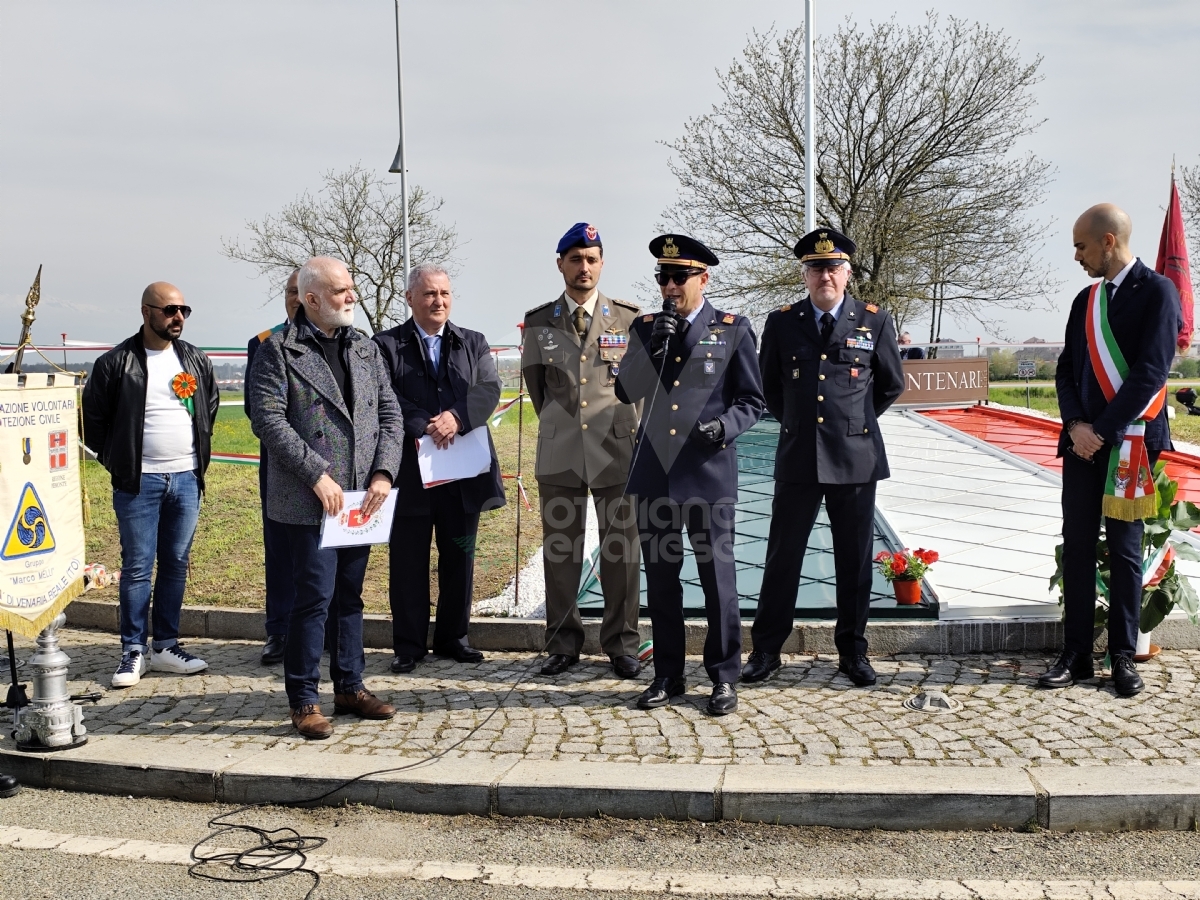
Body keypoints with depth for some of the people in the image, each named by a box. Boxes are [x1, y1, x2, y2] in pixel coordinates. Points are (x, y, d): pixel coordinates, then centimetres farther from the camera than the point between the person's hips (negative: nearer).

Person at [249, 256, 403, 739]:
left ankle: (350, 687, 26)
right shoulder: (279, 350, -4)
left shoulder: (366, 348, 13)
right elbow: (268, 419, -12)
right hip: (311, 499, -5)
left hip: (362, 496, 6)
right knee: (315, 597, -4)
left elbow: (390, 413, 10)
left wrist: (383, 473, -3)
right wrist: (317, 475, -16)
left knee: (349, 595, 14)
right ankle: (304, 702, 9)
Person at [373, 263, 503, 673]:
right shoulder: (386, 345, 4)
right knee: (408, 560, 4)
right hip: (410, 469, -2)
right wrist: (423, 428, -22)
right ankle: (408, 644, 15)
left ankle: (452, 636, 24)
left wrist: (456, 417, -20)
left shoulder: (474, 343, 12)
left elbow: (489, 388, -3)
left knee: (459, 557, 11)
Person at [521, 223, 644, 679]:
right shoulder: (538, 321, 6)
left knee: (621, 549, 3)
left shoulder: (629, 317, 4)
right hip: (559, 453, 1)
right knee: (559, 550, 6)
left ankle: (622, 644, 15)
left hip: (616, 449, -1)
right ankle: (563, 642, 17)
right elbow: (535, 383, 15)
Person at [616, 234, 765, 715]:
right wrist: (653, 345, -11)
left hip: (708, 472, -3)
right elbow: (626, 392, 2)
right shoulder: (645, 327, 11)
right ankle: (667, 674, 23)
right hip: (654, 472, 4)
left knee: (717, 576, 2)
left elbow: (752, 401, 3)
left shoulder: (733, 330, 2)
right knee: (660, 578, 10)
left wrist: (726, 425, -16)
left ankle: (724, 676, 16)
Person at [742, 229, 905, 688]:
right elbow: (768, 383, 16)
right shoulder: (781, 322, 4)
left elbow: (892, 385, 13)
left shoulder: (875, 321, 2)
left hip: (856, 458, 0)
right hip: (797, 458, 0)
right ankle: (766, 649, 15)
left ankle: (852, 650, 21)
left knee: (854, 560, 7)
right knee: (782, 556, 4)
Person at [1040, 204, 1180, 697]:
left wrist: (1101, 430, -15)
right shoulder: (1086, 300, 13)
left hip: (1129, 443, -5)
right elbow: (1066, 370, 10)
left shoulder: (1156, 291, -6)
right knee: (1077, 547, 5)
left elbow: (1150, 372, -14)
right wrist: (1076, 425, -6)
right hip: (1082, 441, 5)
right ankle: (1076, 653, 12)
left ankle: (1123, 656, 15)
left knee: (1125, 550, 4)